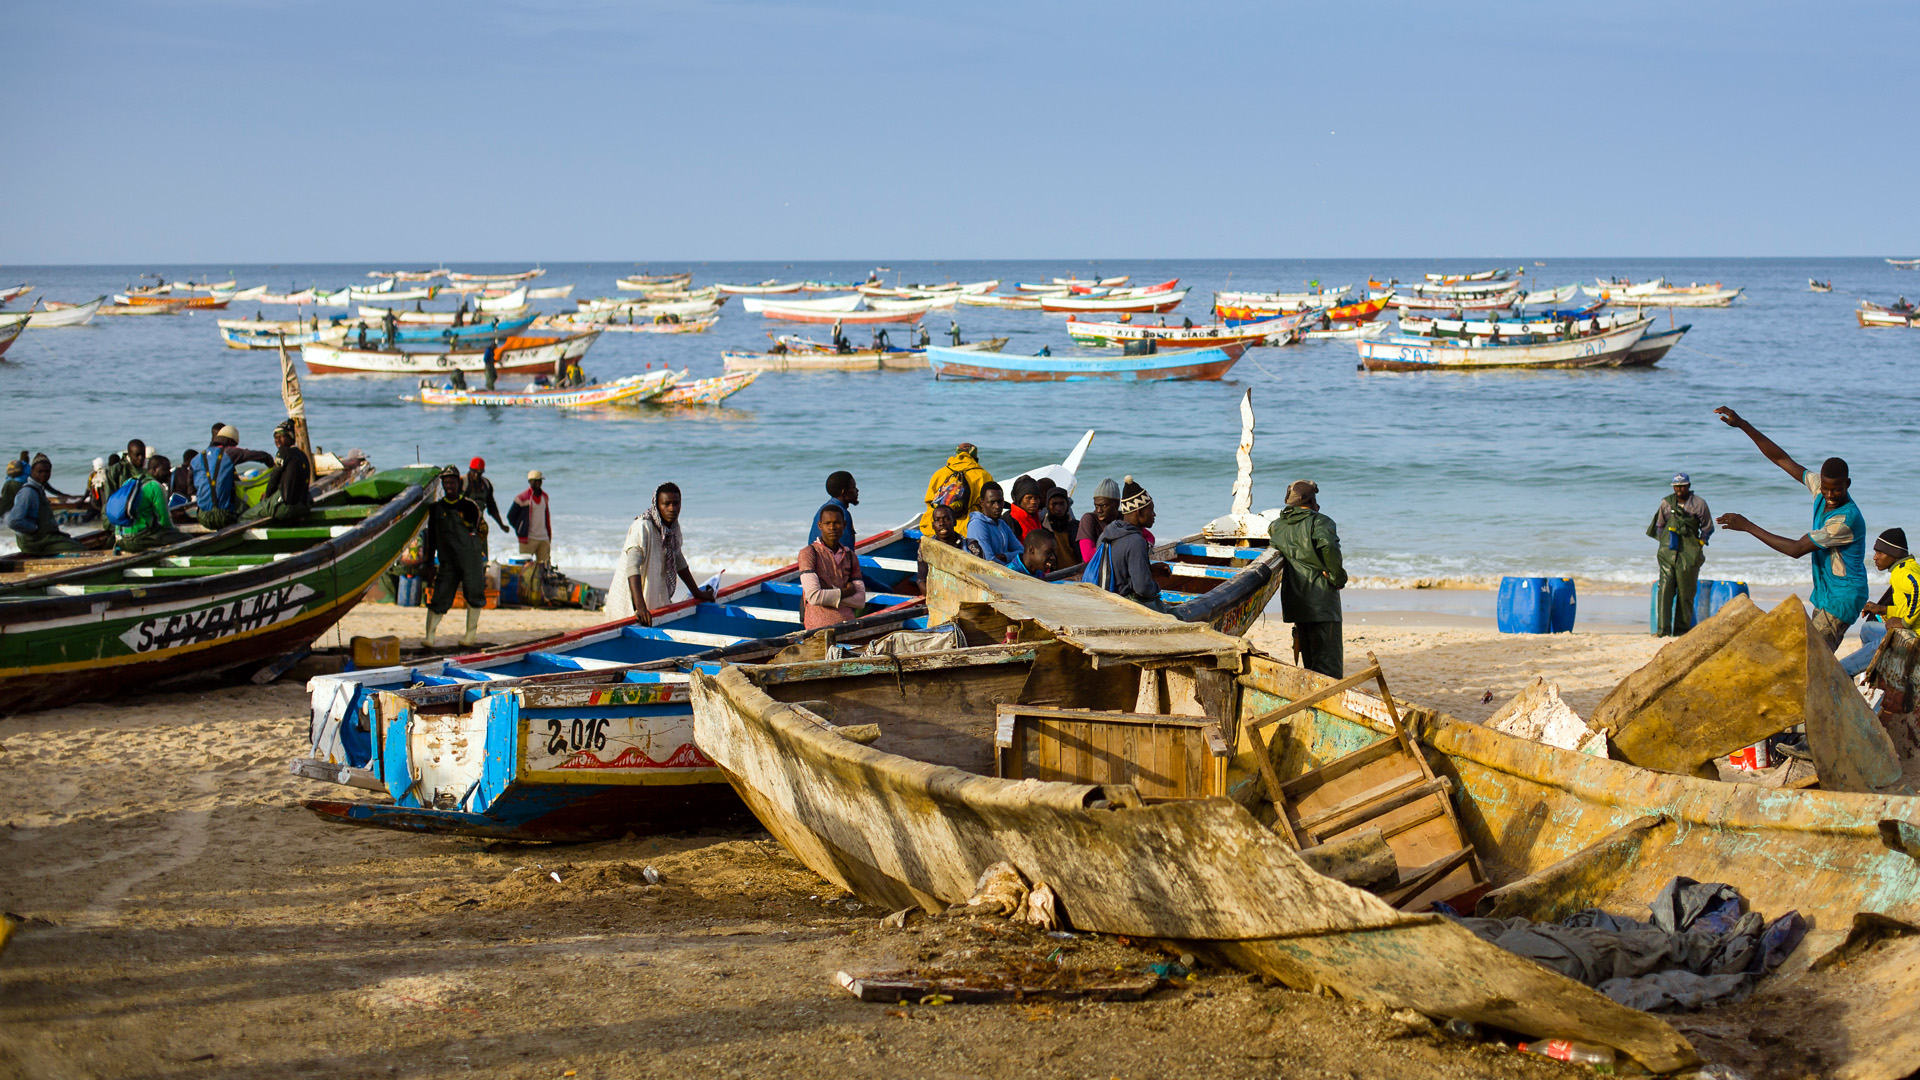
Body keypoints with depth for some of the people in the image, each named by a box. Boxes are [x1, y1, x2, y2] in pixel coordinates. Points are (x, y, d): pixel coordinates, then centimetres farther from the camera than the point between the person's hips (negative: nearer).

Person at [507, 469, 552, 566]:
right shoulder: (522, 497, -7)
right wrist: (521, 530, 0)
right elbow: (511, 516, 0)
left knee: (544, 566, 3)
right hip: (529, 539, -6)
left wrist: (549, 535, 17)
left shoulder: (544, 496, 13)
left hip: (544, 539, 6)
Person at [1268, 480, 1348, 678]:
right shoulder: (1320, 522, -8)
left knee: (1310, 660, 18)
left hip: (1295, 601, 7)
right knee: (1329, 662, -7)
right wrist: (1338, 578, -16)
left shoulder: (1278, 525, 12)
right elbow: (1327, 545, -26)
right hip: (1321, 601, -7)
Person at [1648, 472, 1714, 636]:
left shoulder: (1699, 504, 3)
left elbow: (1708, 528, 9)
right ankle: (1663, 629, -12)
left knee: (1685, 592, 0)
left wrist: (1698, 544, 2)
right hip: (1668, 552, 2)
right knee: (1665, 589, -10)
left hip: (1688, 554, -2)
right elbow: (1659, 525, 22)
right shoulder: (1666, 503, 11)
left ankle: (1682, 628, 9)